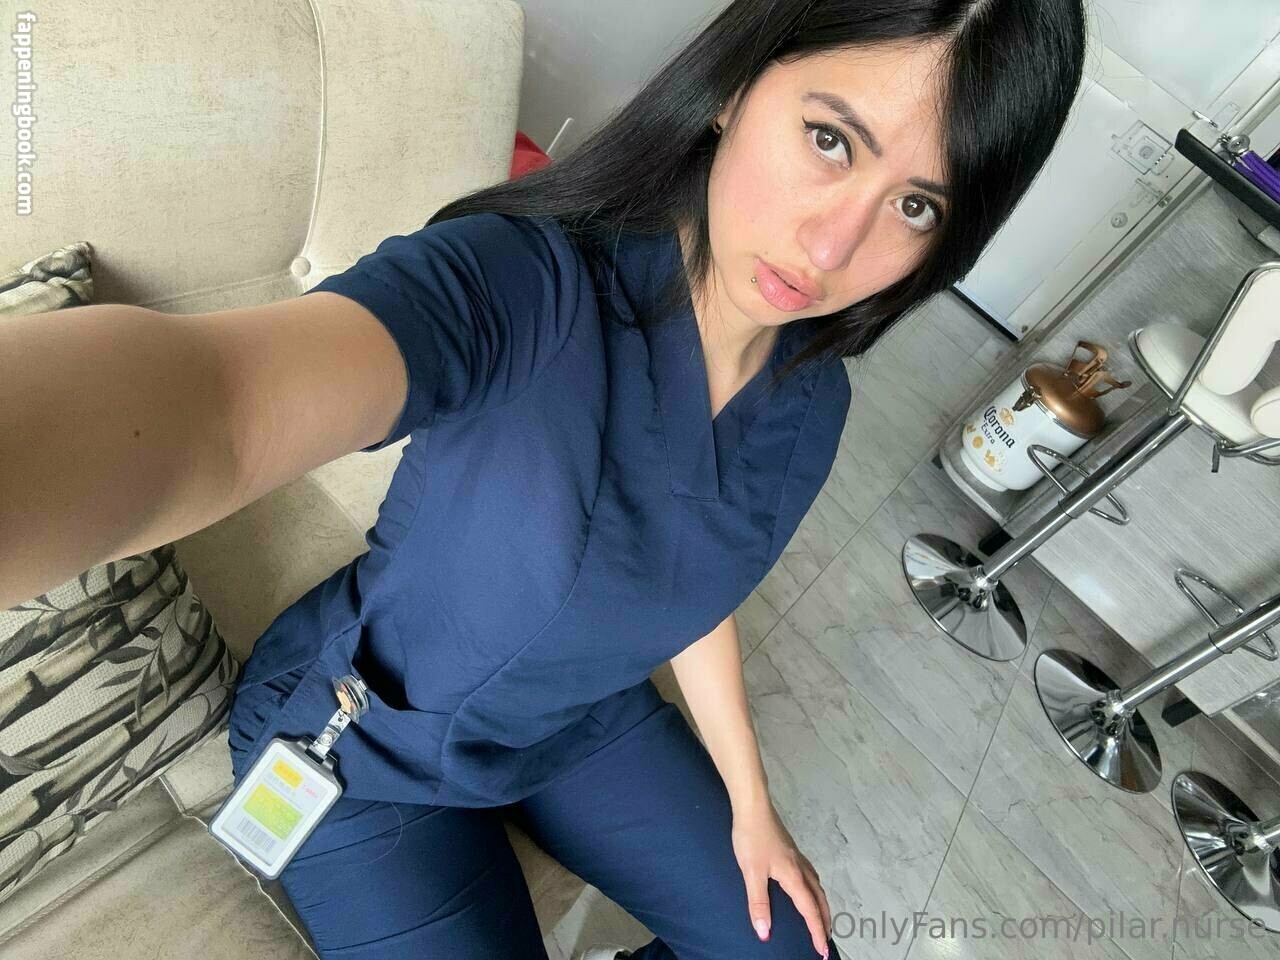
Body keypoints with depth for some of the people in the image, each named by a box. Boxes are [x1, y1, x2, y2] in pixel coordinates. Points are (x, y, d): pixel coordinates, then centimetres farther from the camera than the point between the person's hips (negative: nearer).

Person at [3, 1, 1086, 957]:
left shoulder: (812, 400, -13)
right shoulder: (517, 283, -34)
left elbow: (694, 583, 2)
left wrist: (748, 799, 8)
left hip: (581, 719, 5)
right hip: (370, 749, -4)